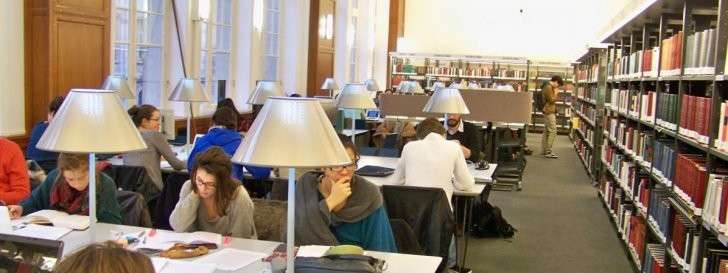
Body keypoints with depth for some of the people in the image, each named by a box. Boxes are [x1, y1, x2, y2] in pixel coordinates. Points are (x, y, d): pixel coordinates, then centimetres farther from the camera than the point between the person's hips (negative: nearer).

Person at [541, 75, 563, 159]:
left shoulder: (549, 87, 17)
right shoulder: (549, 88, -15)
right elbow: (552, 100, -18)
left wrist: (554, 92, 13)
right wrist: (555, 93, -8)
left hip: (548, 112, 11)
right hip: (549, 112, -11)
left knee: (547, 131, 12)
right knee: (552, 131, -12)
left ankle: (544, 150, 16)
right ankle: (548, 152, -13)